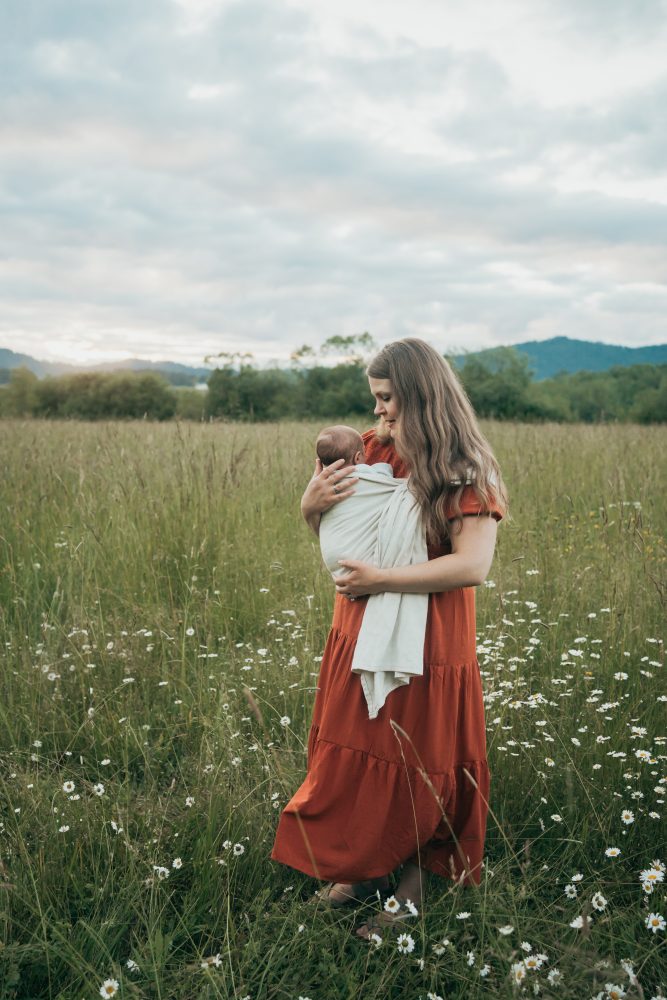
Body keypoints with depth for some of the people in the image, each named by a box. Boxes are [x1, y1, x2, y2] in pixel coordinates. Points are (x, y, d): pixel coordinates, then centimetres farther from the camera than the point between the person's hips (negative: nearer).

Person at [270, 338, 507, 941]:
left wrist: (382, 580, -24)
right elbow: (336, 536, 13)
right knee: (354, 755, 15)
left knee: (415, 770, 9)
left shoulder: (465, 472, -13)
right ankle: (366, 869, 36)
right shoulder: (373, 451, 3)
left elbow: (472, 565, -25)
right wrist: (311, 505, -10)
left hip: (425, 645, -5)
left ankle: (411, 892, 29)